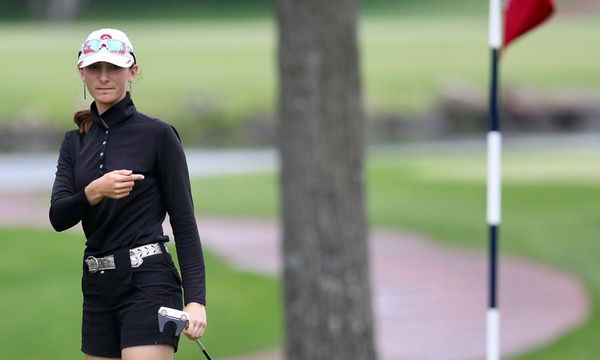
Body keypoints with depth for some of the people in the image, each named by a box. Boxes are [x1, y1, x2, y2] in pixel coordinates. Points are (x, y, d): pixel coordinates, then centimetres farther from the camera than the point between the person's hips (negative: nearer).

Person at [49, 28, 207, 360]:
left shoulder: (158, 134, -3)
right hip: (98, 288, 6)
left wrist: (195, 299, -15)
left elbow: (183, 220, -6)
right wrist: (95, 191, -22)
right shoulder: (76, 142, 13)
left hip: (148, 284, -6)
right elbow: (58, 217, 0)